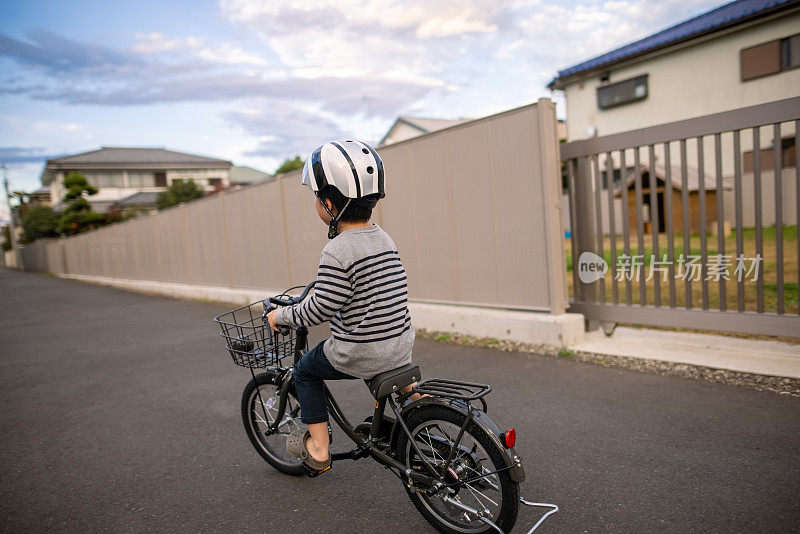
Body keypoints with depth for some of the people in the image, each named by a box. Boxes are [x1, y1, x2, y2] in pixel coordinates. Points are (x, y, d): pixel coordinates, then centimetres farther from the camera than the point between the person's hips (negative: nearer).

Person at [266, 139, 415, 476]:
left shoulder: (338, 252, -22)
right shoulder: (383, 238, 4)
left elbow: (318, 310, -19)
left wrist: (280, 315, 0)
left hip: (359, 356, -7)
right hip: (402, 345, 7)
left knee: (305, 370, 18)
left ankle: (317, 447, 24)